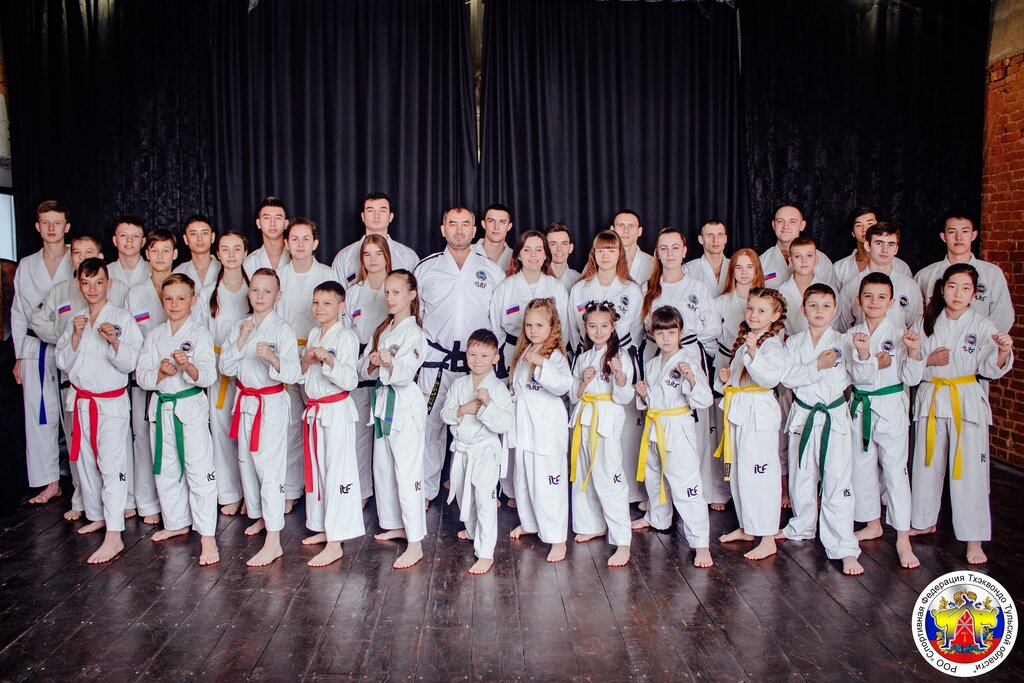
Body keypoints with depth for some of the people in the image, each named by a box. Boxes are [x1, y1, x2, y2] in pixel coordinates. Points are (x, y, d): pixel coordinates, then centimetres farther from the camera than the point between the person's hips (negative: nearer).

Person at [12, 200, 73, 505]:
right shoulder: (26, 266, 13)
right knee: (39, 416, 5)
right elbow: (18, 313, 16)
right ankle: (50, 483, 16)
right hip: (36, 351, 4)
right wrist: (20, 356, 12)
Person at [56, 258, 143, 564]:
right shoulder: (75, 319, 8)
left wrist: (114, 341, -30)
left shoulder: (122, 318, -7)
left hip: (111, 402, -6)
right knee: (85, 461, 16)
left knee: (112, 464, -10)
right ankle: (97, 516, 34)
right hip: (81, 401, 6)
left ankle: (114, 536, -10)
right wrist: (76, 336, -11)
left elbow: (129, 363, -12)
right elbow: (63, 363, 4)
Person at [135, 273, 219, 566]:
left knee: (199, 470, -7)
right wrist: (161, 372, -15)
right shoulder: (154, 335, 8)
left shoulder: (200, 333, -6)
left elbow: (208, 376, -16)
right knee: (165, 470, 16)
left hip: (191, 407, -5)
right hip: (161, 407, 6)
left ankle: (207, 536, -3)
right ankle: (177, 523, 34)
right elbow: (141, 376, 5)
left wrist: (188, 366, -35)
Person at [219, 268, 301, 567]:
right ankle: (259, 516, 38)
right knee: (247, 462, 17)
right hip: (245, 403, 7)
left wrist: (272, 357, -37)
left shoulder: (282, 329, -10)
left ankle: (273, 541, -10)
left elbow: (293, 373, -18)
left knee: (270, 468, -10)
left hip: (271, 405, -7)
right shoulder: (240, 326, 7)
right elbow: (226, 367, 0)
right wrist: (241, 340, -13)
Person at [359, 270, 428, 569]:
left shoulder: (414, 334, -12)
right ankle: (396, 525, 33)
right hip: (383, 402, 9)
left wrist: (389, 362, -40)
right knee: (383, 468, 17)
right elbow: (363, 369, 11)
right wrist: (373, 363, -11)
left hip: (405, 406, -9)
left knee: (408, 473, -10)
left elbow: (404, 374, -21)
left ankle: (415, 544, -8)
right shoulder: (382, 330, 13)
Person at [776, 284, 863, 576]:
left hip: (835, 417, -3)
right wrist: (817, 365, -17)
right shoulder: (794, 343, 5)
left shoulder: (842, 342, 0)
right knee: (801, 477, 15)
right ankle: (802, 527, 39)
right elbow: (787, 376, -8)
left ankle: (845, 548, -3)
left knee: (837, 481, -7)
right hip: (803, 417, 3)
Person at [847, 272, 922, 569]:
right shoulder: (853, 335, 2)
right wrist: (864, 354, -26)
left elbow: (911, 378, -4)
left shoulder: (900, 334, -5)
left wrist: (913, 351, -19)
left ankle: (903, 539, 2)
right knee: (863, 467, 12)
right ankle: (873, 524, 30)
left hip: (892, 407, -3)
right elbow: (858, 377, -8)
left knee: (895, 469, -5)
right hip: (861, 407, 4)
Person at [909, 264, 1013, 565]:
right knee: (927, 464, 13)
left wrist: (1004, 351, -27)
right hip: (931, 398, 3)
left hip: (968, 401, -3)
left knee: (970, 470, -4)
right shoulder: (926, 323, 4)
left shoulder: (983, 326, -3)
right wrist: (928, 360, -12)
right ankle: (925, 521, 31)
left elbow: (991, 368, -8)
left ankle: (974, 539, 6)